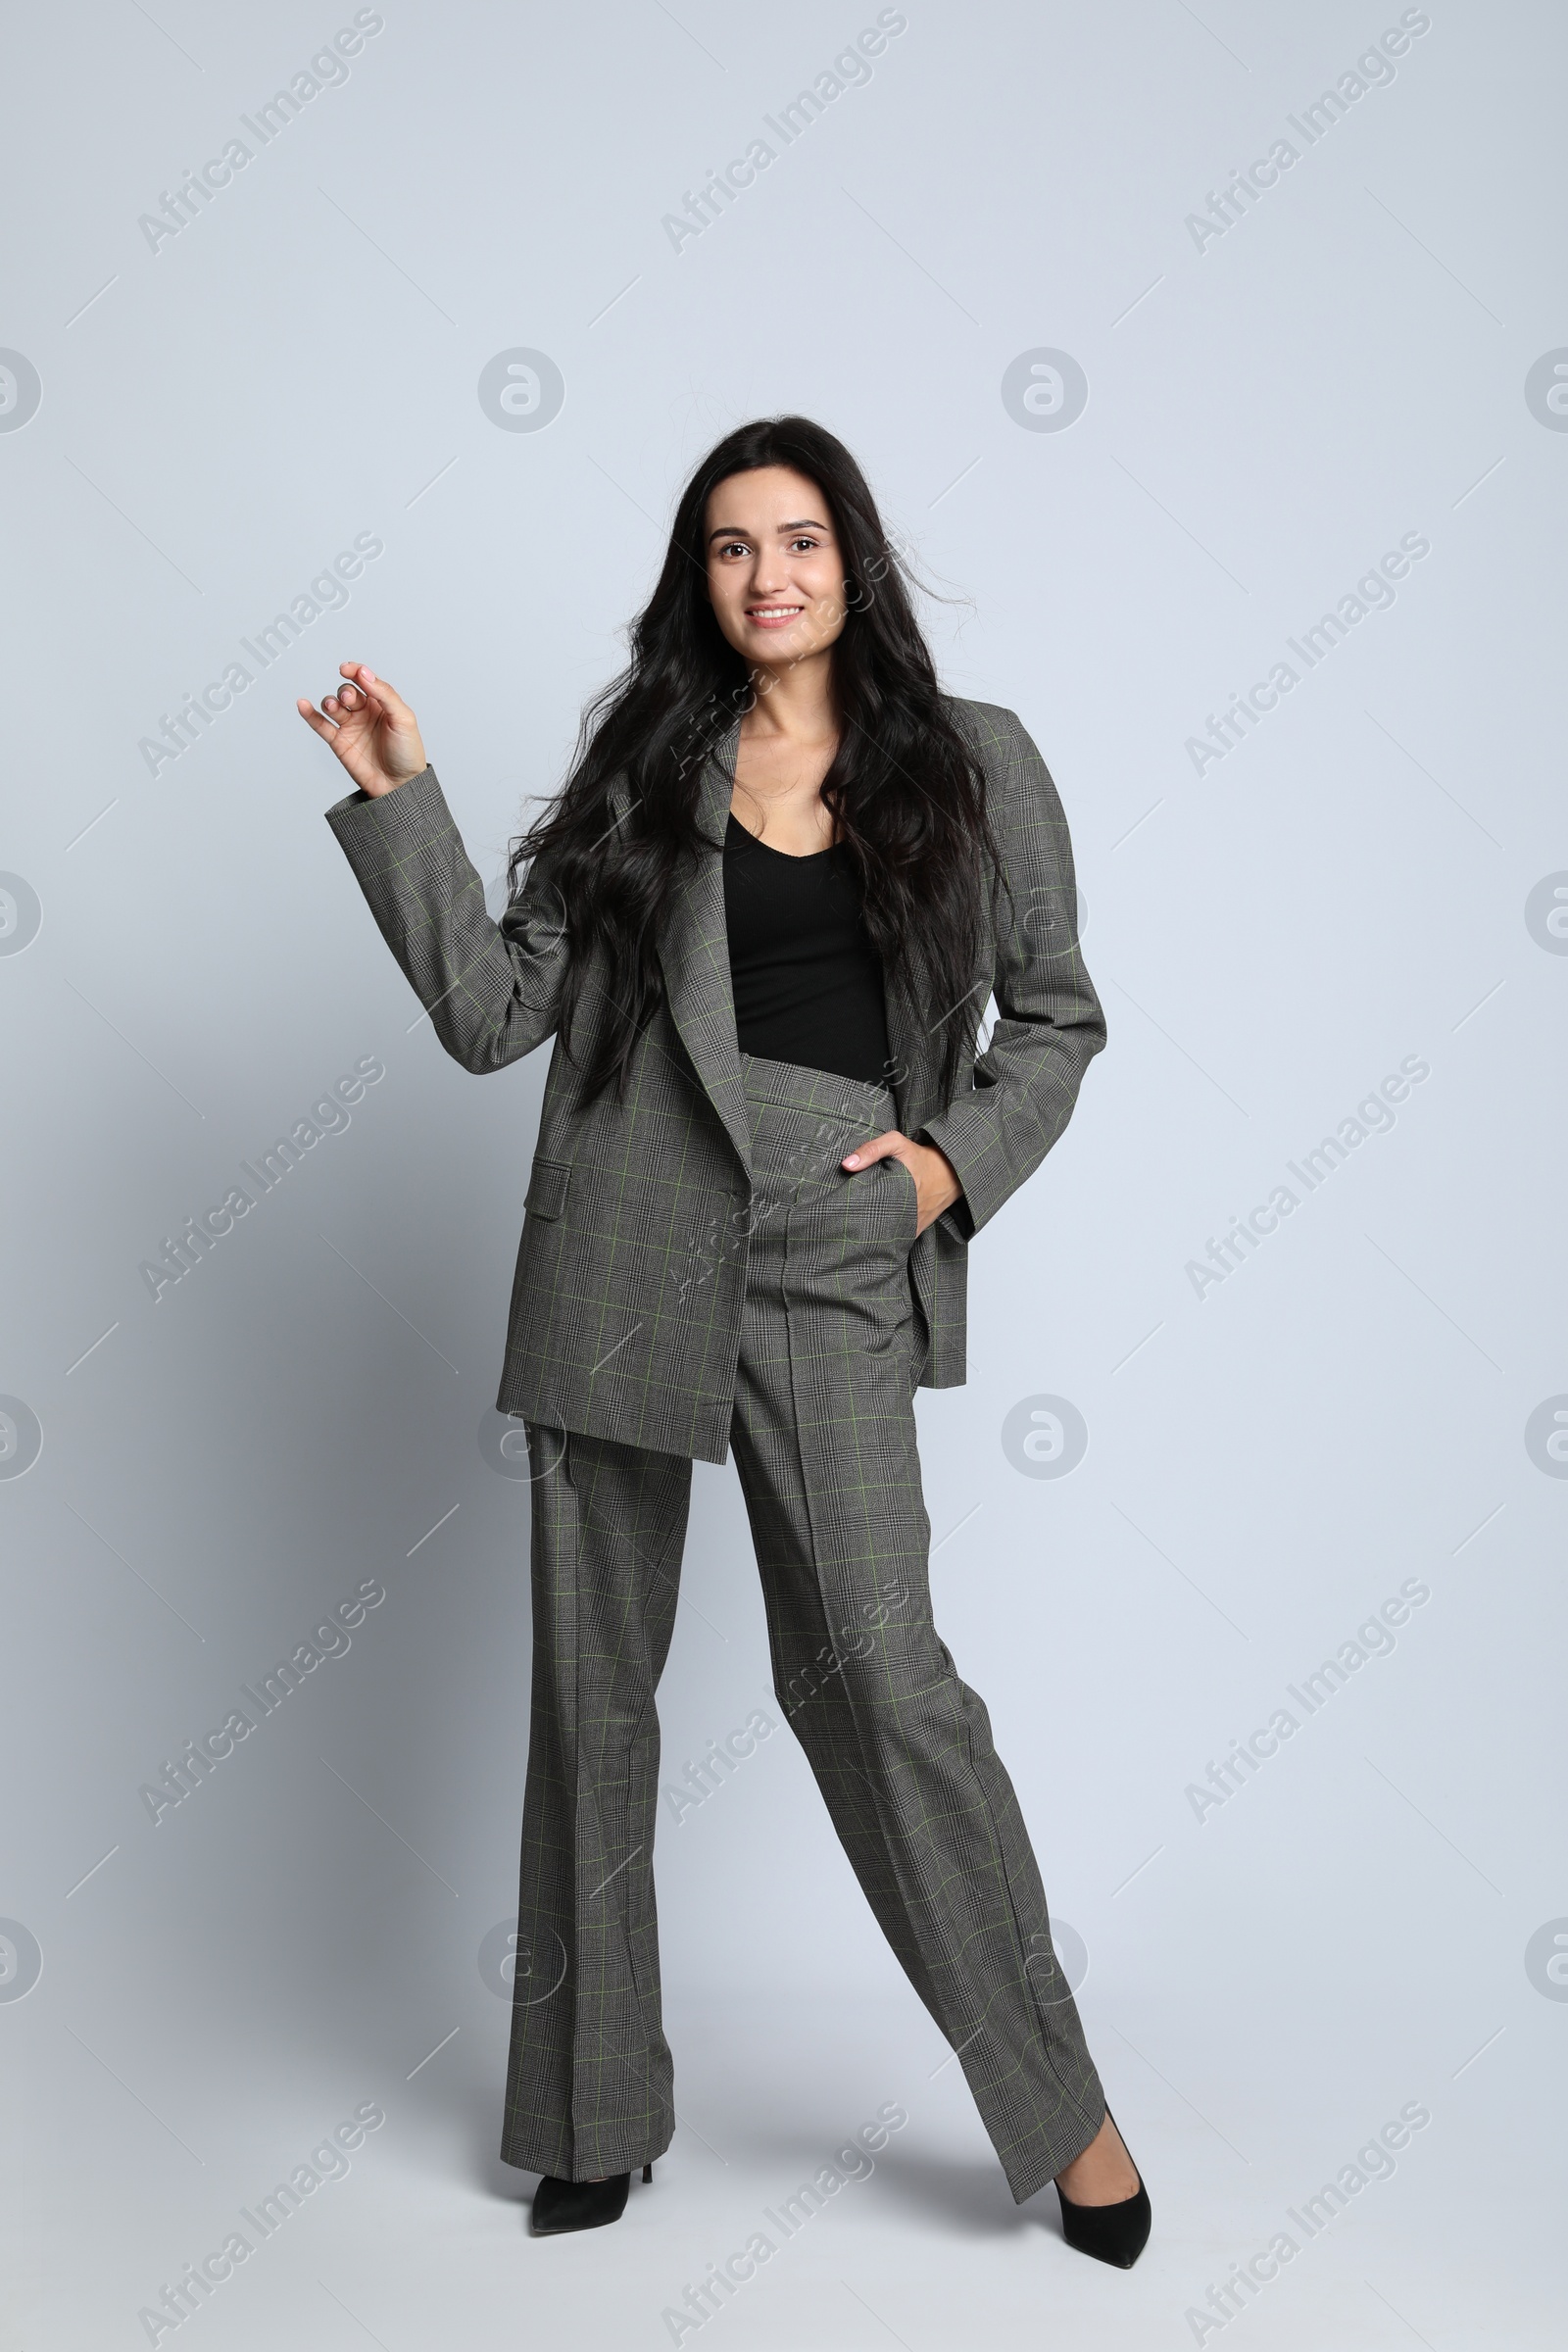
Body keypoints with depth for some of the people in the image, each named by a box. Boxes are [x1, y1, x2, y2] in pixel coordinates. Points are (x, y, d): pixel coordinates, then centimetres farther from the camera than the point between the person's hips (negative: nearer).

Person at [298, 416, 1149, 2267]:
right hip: (622, 1247, 2)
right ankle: (595, 2109, 24)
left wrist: (959, 1156, -1)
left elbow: (1056, 1015, 14)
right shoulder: (644, 759, 9)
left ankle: (1058, 2103, 9)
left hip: (832, 1257, -2)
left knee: (870, 1665, -11)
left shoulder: (972, 761, 8)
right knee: (593, 1679, 7)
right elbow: (494, 1012, 4)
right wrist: (399, 802, -2)